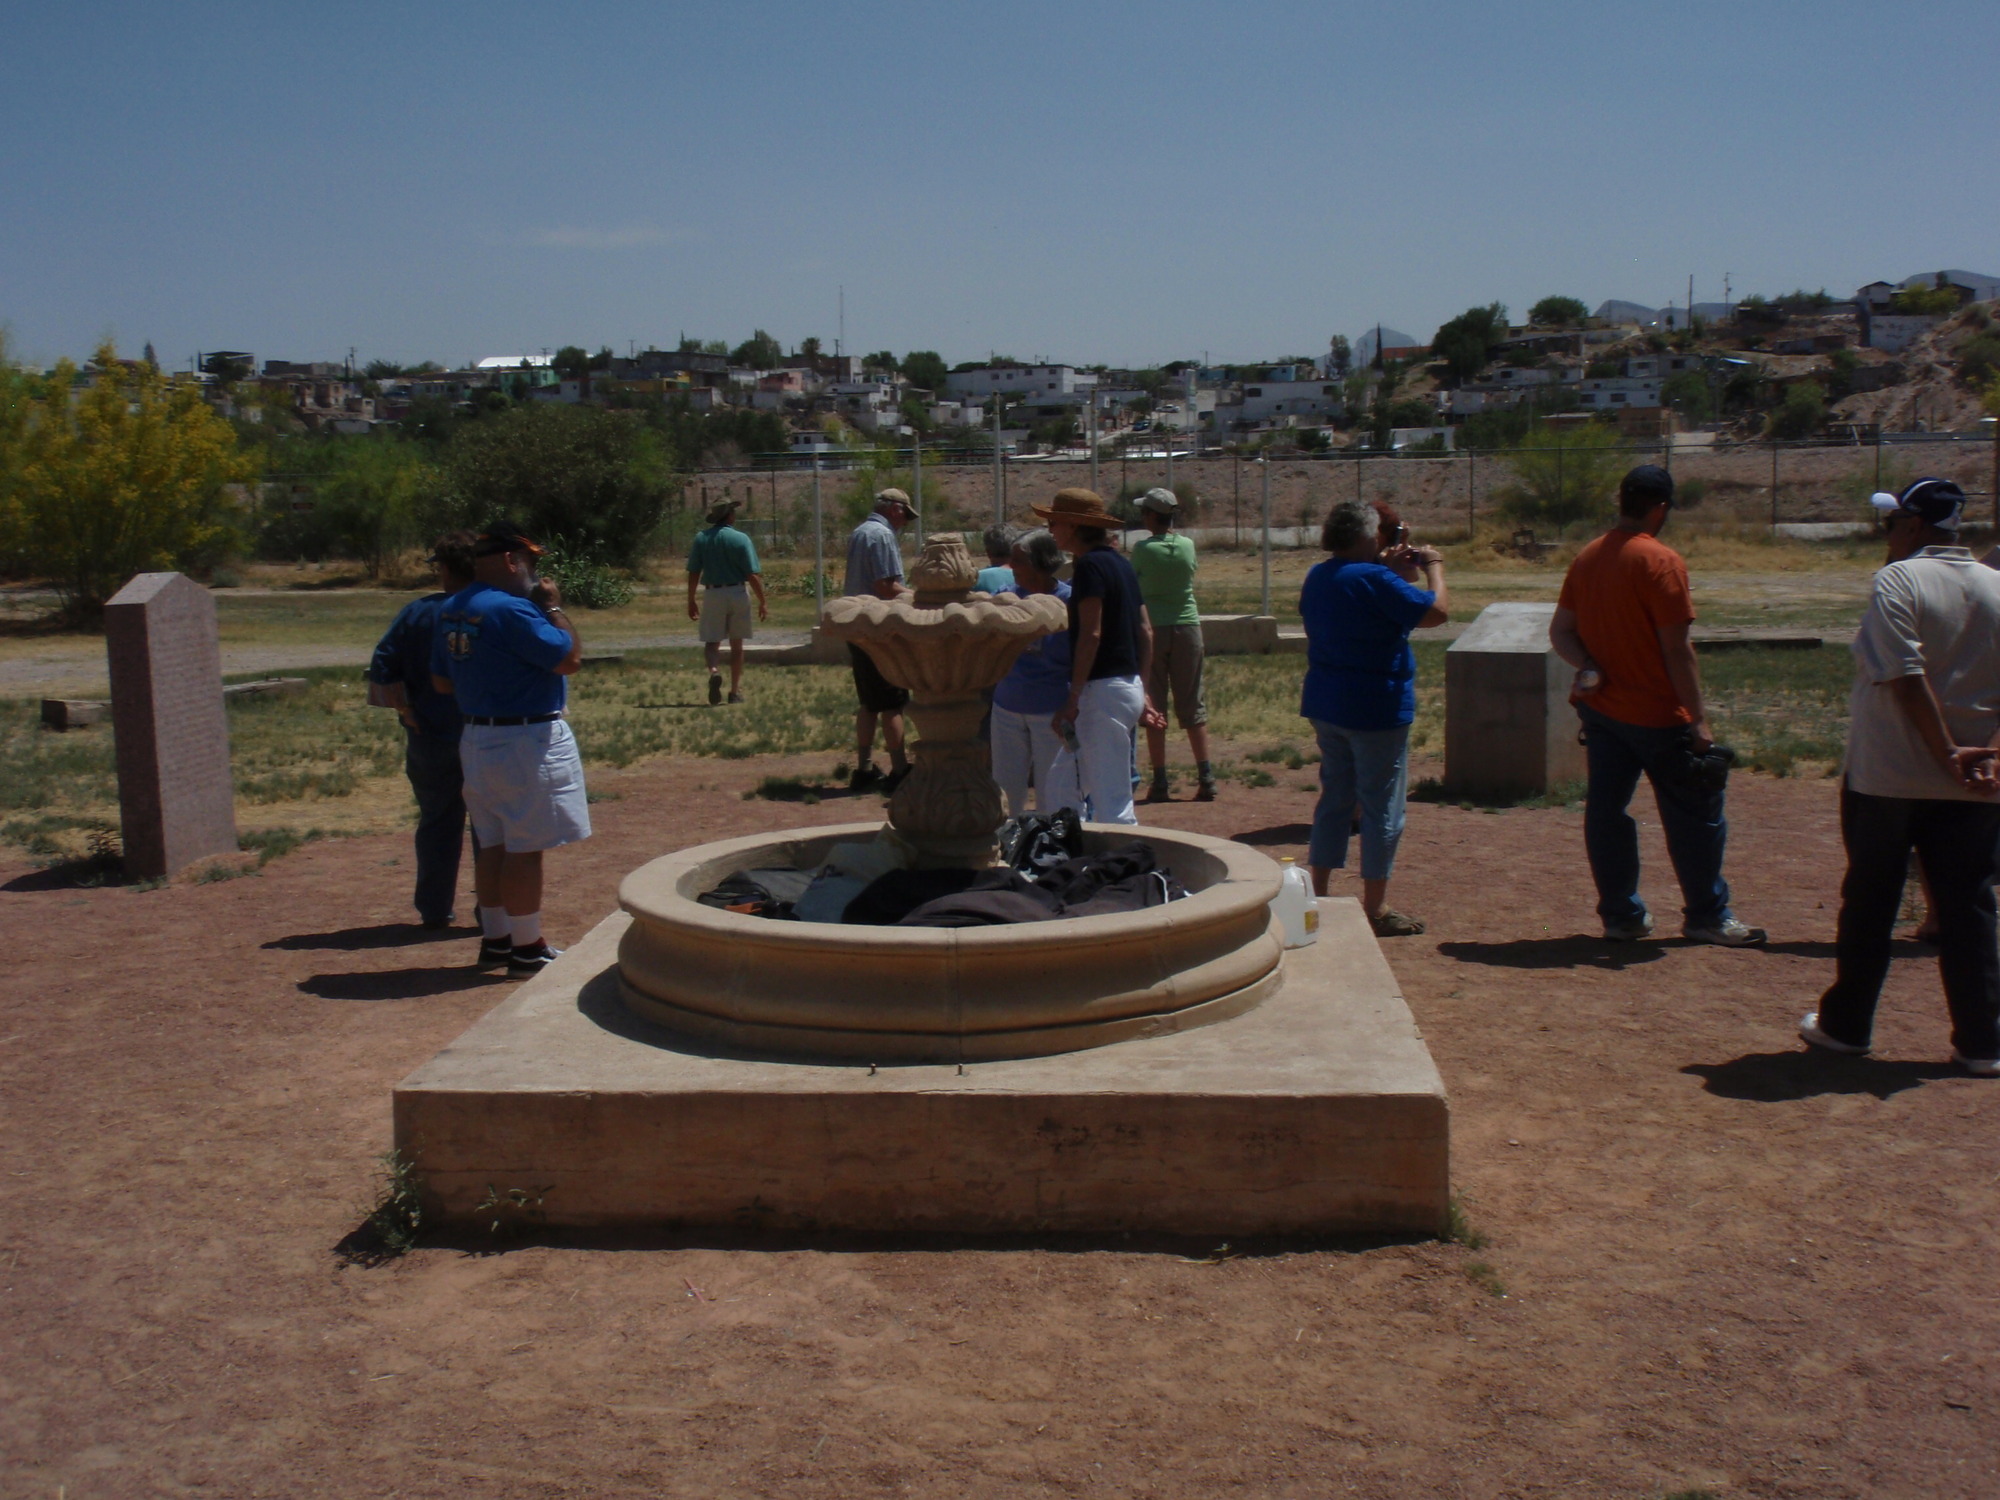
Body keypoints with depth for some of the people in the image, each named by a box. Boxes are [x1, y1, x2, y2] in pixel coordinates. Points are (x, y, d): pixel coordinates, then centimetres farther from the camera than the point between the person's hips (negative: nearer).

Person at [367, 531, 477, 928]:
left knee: (437, 823, 13)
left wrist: (408, 711, -2)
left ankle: (435, 910, 18)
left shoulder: (416, 613, -3)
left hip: (431, 737, 1)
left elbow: (383, 670, -7)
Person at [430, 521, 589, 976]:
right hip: (526, 741, -9)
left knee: (494, 844, 16)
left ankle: (495, 938, 24)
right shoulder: (511, 610, -20)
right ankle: (527, 949, 4)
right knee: (525, 848, -2)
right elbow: (569, 657, -19)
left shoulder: (450, 611, 9)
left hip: (478, 737, 9)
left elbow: (441, 681, 16)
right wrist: (553, 607, -7)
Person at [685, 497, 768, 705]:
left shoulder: (701, 538, 0)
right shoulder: (741, 539, -7)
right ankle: (735, 691, 14)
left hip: (712, 594, 1)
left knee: (712, 642, 6)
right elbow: (753, 575, -11)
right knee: (736, 645, 11)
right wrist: (762, 602, -3)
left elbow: (693, 573, 1)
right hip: (738, 594, -1)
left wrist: (691, 601, 9)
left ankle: (714, 671, -25)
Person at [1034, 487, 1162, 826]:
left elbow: (1090, 635, -20)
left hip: (1103, 690, -10)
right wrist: (1142, 692, 20)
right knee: (1064, 781, 18)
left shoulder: (1090, 565, -12)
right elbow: (1144, 631, 16)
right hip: (1129, 686, 10)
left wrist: (1073, 699, -19)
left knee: (1112, 798, -6)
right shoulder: (1120, 563, 15)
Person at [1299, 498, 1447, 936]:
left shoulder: (1318, 576, 7)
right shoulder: (1375, 580, -19)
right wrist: (1433, 566, -3)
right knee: (1382, 808, 1)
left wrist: (1393, 572, 15)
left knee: (1335, 798, 17)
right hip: (1375, 708, -8)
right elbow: (1438, 611, -18)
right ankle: (1375, 909, 6)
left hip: (1326, 704, 8)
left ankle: (1317, 895, 21)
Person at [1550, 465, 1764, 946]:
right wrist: (1698, 719, -13)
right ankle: (1707, 917, 16)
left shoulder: (1587, 558, 7)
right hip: (1656, 714, -7)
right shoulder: (1661, 561, -15)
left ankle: (1621, 916, 15)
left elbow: (1560, 631, 8)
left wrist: (1588, 666, -6)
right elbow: (1676, 649, -16)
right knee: (1694, 816, 7)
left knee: (1605, 810, 9)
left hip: (1600, 708, 7)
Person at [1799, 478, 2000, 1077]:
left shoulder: (1898, 581, -12)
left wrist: (1946, 753, -14)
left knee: (1868, 904, 9)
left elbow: (1907, 680, -19)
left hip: (1886, 775, -4)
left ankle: (1846, 1025, 20)